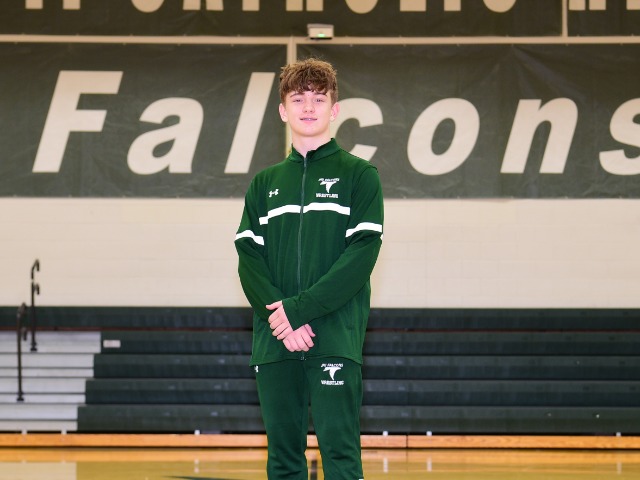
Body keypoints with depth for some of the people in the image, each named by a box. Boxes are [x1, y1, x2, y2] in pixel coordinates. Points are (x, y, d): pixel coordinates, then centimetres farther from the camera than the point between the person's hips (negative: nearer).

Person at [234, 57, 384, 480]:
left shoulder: (359, 175, 5)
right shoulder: (265, 183, 17)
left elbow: (362, 254, -7)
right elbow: (248, 257, 7)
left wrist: (300, 309, -14)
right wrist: (278, 317, -11)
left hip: (335, 338, -4)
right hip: (274, 342, 4)